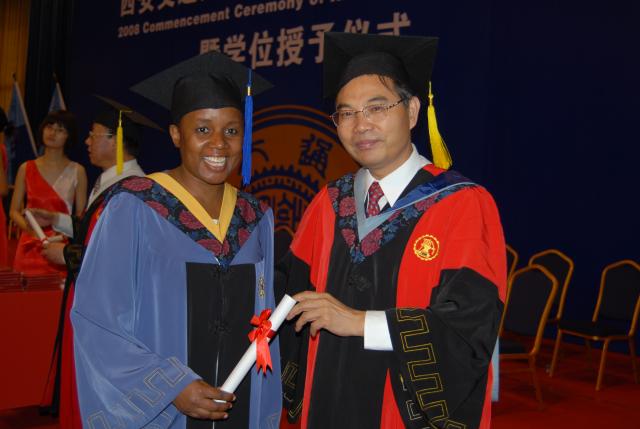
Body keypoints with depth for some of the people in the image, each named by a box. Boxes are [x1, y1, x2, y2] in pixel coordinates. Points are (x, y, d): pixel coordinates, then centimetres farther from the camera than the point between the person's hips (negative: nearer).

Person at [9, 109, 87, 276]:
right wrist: (29, 228, -10)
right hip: (30, 247, 1)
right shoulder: (26, 169, 7)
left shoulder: (77, 171, 2)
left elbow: (81, 214, 2)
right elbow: (14, 211, 8)